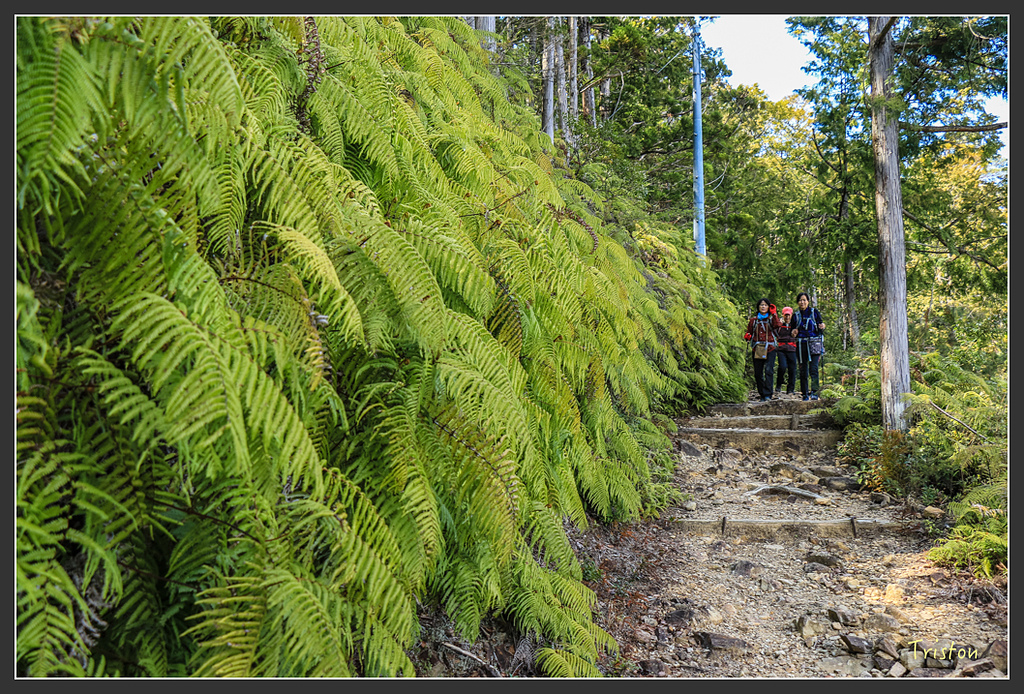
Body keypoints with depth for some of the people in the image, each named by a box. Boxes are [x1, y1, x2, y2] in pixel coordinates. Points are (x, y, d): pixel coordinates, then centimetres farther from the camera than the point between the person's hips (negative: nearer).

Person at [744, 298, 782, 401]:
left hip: (769, 348, -3)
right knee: (758, 372, 3)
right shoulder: (753, 319, 14)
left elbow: (777, 326, -13)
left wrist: (774, 314, -14)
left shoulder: (772, 318, 8)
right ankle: (761, 393, 14)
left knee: (768, 370, -15)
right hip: (756, 348, 3)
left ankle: (767, 394, -17)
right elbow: (749, 331, 22)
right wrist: (747, 336, 0)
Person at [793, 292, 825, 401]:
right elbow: (793, 332, 18)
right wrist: (794, 333, -5)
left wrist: (822, 327, -13)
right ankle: (805, 394, 8)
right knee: (803, 370, 3)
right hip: (801, 344, 2)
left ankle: (814, 392, -20)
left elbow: (820, 324, 10)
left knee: (813, 368, -15)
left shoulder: (814, 312, 7)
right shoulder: (796, 315, 13)